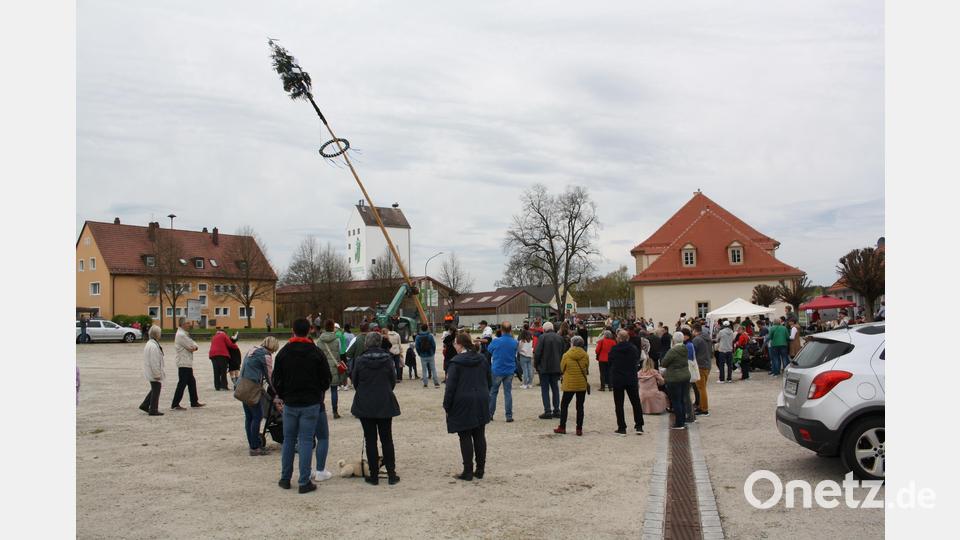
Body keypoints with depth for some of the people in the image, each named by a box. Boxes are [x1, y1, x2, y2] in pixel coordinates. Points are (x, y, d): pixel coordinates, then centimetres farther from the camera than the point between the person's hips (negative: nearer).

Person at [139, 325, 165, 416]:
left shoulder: (149, 344, 12)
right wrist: (157, 374, -20)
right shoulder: (153, 346, -23)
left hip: (150, 373, 10)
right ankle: (153, 410, 6)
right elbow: (154, 362, -25)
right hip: (154, 373, -10)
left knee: (154, 390, 21)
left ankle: (145, 405, 25)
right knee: (156, 391, -1)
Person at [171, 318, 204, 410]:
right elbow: (192, 347, -17)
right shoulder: (181, 335, -16)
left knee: (192, 382, 15)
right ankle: (175, 405, -4)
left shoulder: (184, 334, 18)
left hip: (187, 363, 10)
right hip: (184, 363, -10)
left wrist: (194, 347, -6)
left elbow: (194, 346, 15)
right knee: (182, 383, -8)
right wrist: (194, 347, 4)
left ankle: (194, 402, 23)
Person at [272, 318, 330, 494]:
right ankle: (304, 482, 1)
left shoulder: (283, 352, -1)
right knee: (306, 441, 1)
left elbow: (276, 379, 3)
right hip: (311, 404, -2)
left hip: (289, 403, 2)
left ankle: (285, 479, 20)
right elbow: (326, 379, -2)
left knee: (288, 440, 14)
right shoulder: (316, 353, -6)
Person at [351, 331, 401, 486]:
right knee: (387, 439, 10)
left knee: (370, 440, 7)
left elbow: (355, 382, 1)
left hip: (364, 405, -1)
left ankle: (374, 475, 9)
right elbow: (393, 381, 2)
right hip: (385, 405, 1)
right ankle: (391, 474, 10)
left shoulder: (360, 360, -9)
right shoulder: (387, 359, -6)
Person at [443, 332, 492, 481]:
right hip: (481, 403, 5)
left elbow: (450, 386, -12)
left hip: (463, 404, -5)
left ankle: (468, 471, 5)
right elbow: (489, 381, 14)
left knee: (465, 437, 2)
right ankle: (480, 470, 16)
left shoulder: (456, 362, -12)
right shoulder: (482, 359, 6)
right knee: (479, 435, 11)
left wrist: (446, 406, -4)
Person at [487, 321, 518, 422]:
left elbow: (488, 351, 3)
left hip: (497, 371, -2)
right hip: (510, 371, 2)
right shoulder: (514, 342, -4)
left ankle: (490, 414, 17)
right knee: (508, 393, 7)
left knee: (493, 392, 11)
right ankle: (509, 416, 5)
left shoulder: (496, 341, -14)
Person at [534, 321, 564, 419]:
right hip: (556, 368, 5)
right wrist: (560, 365, 17)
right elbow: (563, 352, 10)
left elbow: (537, 353, -13)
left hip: (544, 368, -5)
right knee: (555, 389, 13)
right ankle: (556, 410, 14)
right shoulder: (559, 338, 6)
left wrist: (536, 365, 1)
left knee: (545, 389, 1)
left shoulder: (542, 337, -11)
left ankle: (547, 411, -4)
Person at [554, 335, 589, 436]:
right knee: (580, 406, 8)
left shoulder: (566, 355, -10)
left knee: (564, 405, 12)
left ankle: (562, 427, 13)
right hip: (582, 384, 2)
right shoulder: (585, 356, -5)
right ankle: (579, 429, 8)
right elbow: (587, 369, 7)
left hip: (569, 384, -2)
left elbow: (562, 369, 1)